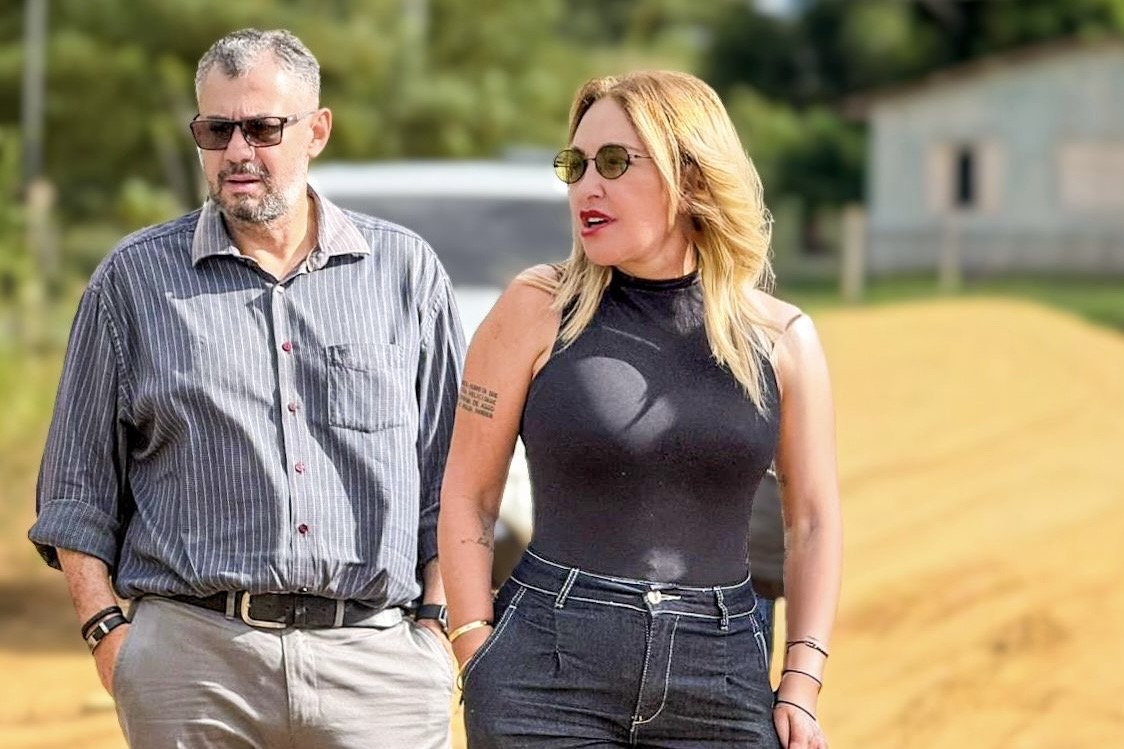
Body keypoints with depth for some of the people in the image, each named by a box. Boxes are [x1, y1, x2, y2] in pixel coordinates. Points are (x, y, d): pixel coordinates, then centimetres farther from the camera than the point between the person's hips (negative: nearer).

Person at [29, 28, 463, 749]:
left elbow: (454, 472, 13)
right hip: (192, 658, 0)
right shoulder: (135, 277, 9)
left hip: (377, 658, 0)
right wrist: (106, 629, 1)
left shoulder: (405, 269, 10)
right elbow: (80, 485, 11)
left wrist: (439, 616, 4)